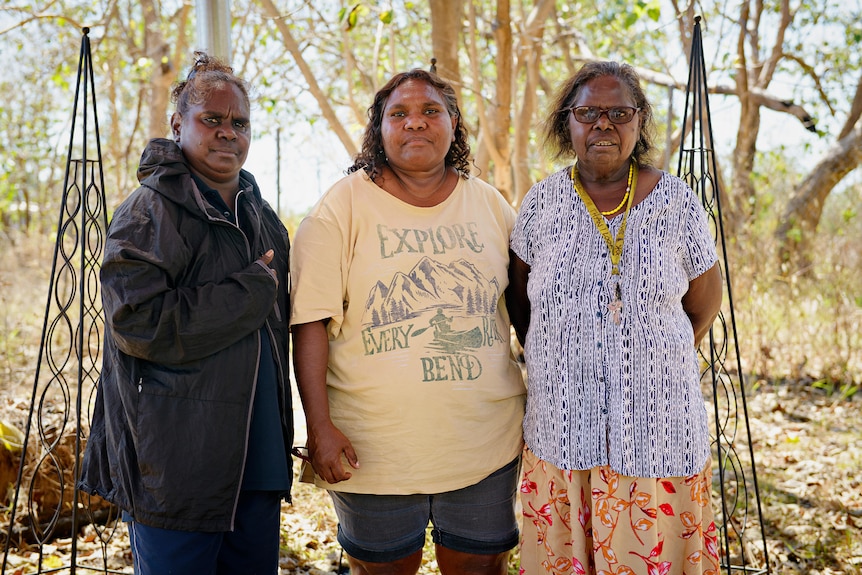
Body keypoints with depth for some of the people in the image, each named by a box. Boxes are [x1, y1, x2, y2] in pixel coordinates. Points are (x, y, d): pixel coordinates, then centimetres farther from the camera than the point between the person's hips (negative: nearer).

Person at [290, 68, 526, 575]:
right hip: (376, 451, -3)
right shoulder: (343, 207, -5)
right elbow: (311, 321, -9)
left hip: (485, 442, 3)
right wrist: (319, 425, -14)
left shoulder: (490, 205, 7)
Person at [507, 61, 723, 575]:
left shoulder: (675, 201, -1)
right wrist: (556, 365, 8)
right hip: (562, 422, 1)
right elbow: (520, 302, 11)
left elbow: (703, 306, 9)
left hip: (656, 422, -1)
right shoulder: (544, 201, 1)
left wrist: (649, 358, 9)